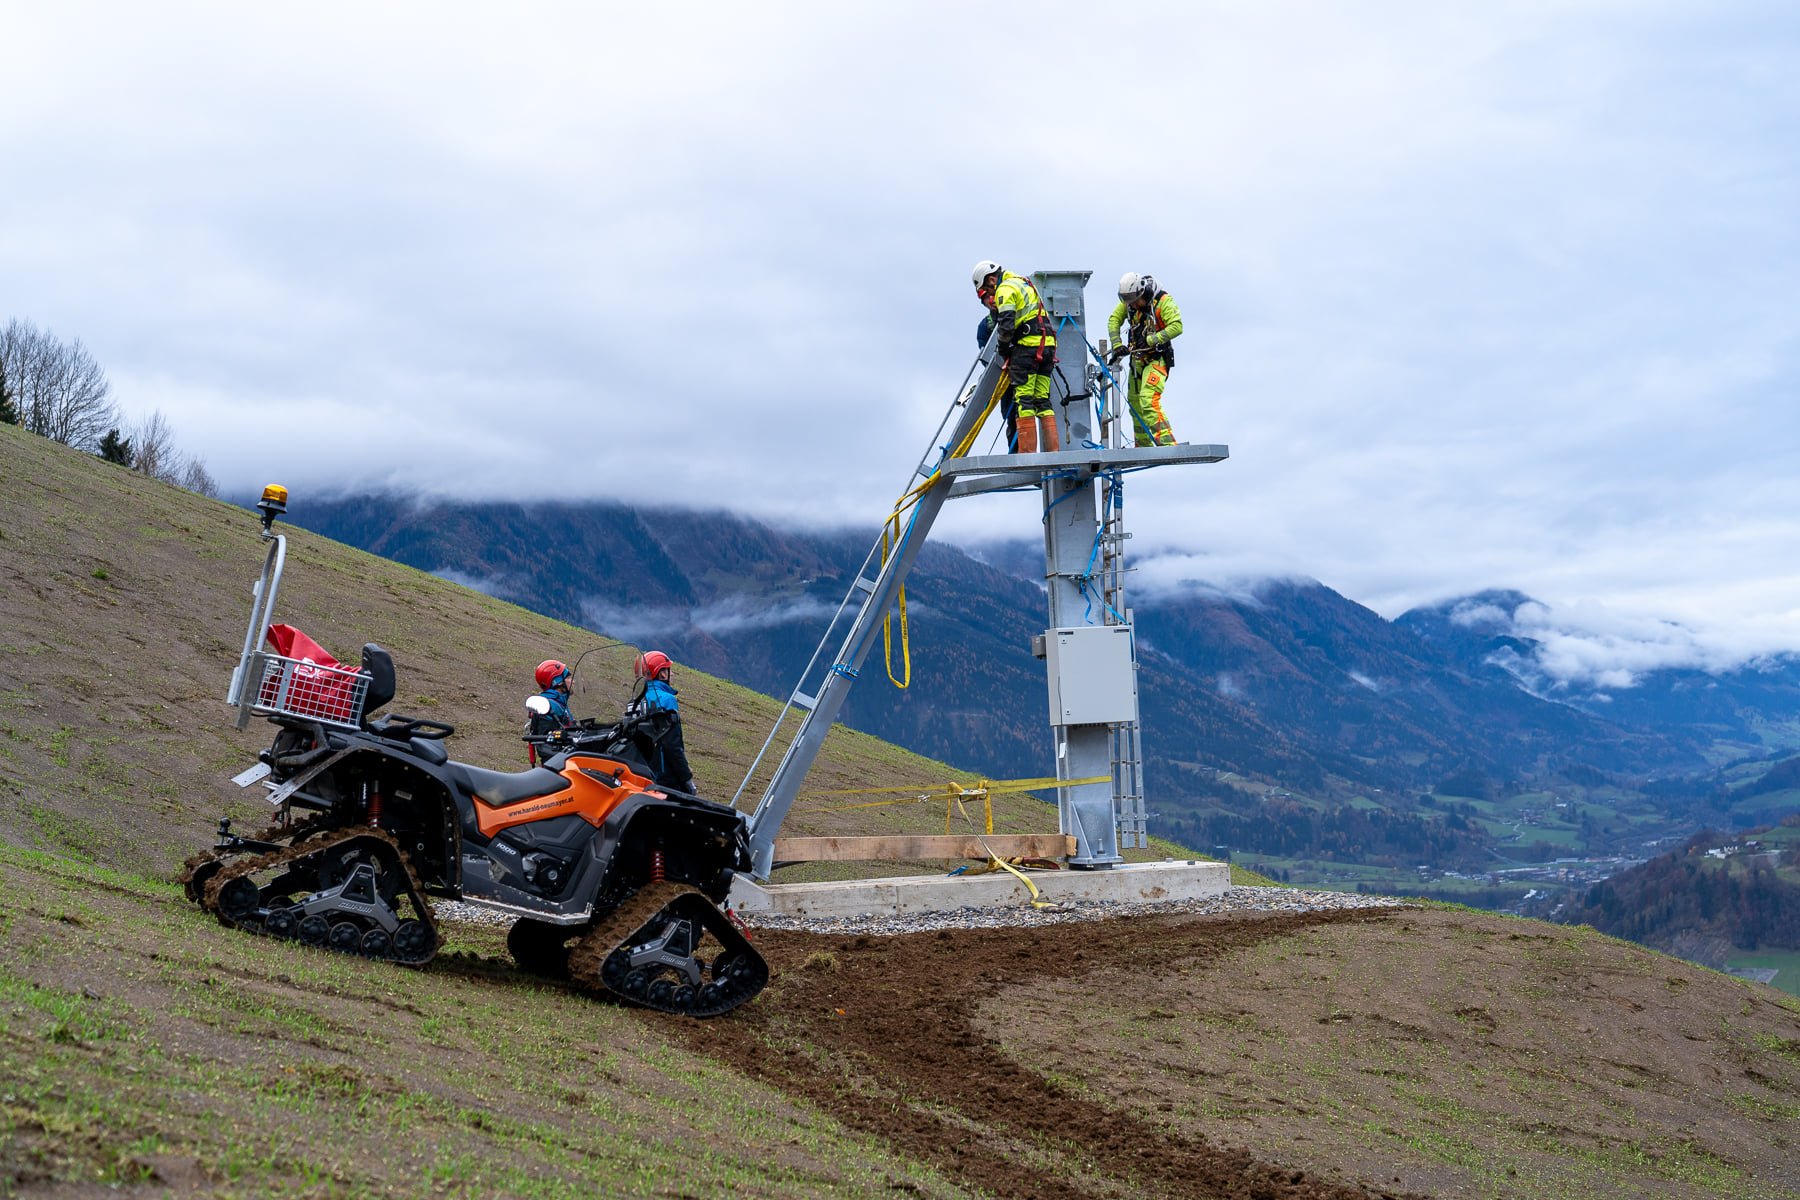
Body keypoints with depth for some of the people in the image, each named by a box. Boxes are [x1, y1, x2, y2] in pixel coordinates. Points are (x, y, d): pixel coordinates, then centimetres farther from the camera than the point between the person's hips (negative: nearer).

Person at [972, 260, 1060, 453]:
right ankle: (1053, 449, 2)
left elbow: (1006, 325, -14)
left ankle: (1027, 450, -14)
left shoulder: (1005, 289, -5)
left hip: (1028, 345, -9)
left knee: (1023, 399, -9)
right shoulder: (1024, 284, 26)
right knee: (1042, 400, 7)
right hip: (1047, 344, 9)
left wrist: (1004, 350, 1)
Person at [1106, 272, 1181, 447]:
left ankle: (1167, 443, -28)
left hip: (1157, 359, -7)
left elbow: (1177, 327, -25)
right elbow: (1114, 321, 1)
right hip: (1137, 359, 7)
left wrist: (1150, 340, -28)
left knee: (1148, 401, -24)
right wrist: (1117, 345, -14)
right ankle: (1143, 447, 27)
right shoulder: (1128, 302, 0)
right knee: (1134, 403, 14)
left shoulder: (1164, 301, -17)